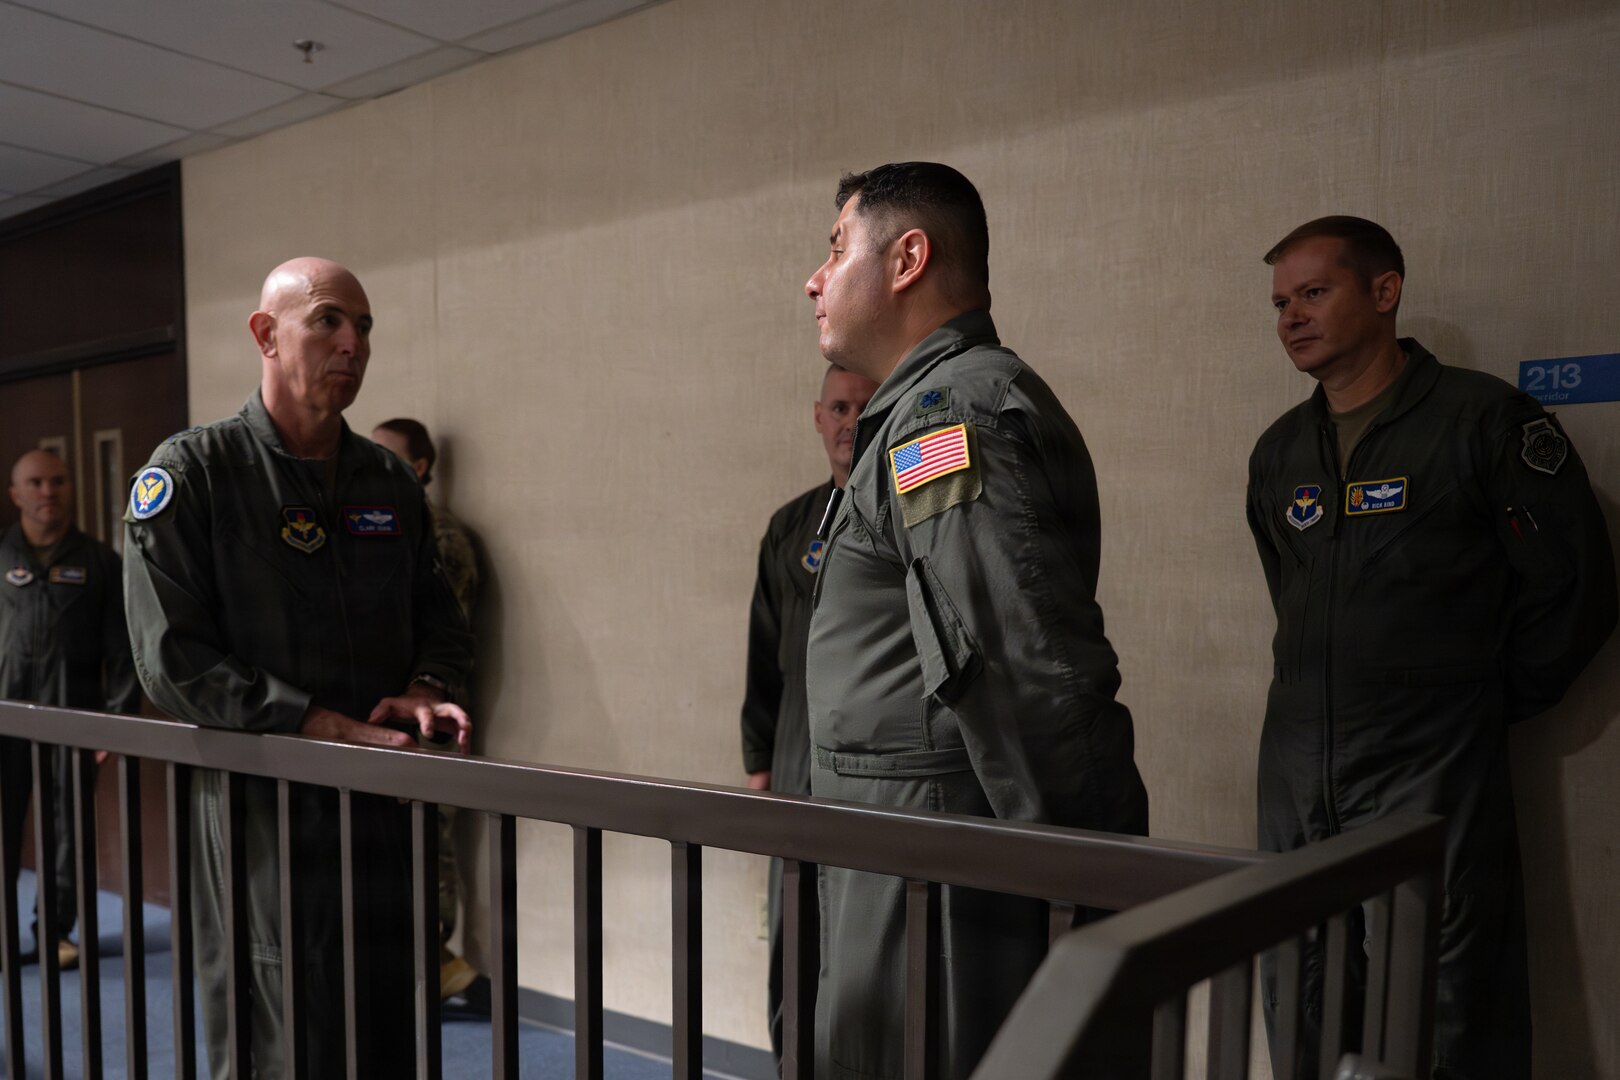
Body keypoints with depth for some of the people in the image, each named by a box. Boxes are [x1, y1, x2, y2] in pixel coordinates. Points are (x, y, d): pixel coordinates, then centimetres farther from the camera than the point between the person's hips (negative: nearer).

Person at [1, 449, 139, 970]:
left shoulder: (99, 562, 4)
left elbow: (121, 648, 3)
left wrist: (120, 716, -3)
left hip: (75, 711, 0)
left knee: (67, 826, 7)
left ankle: (55, 931, 19)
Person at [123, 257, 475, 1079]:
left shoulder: (390, 480, 10)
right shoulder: (190, 473, -6)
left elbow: (440, 617, 15)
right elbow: (173, 658, -12)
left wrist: (425, 689, -7)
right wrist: (320, 726, -19)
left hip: (382, 803, 5)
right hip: (258, 805, -4)